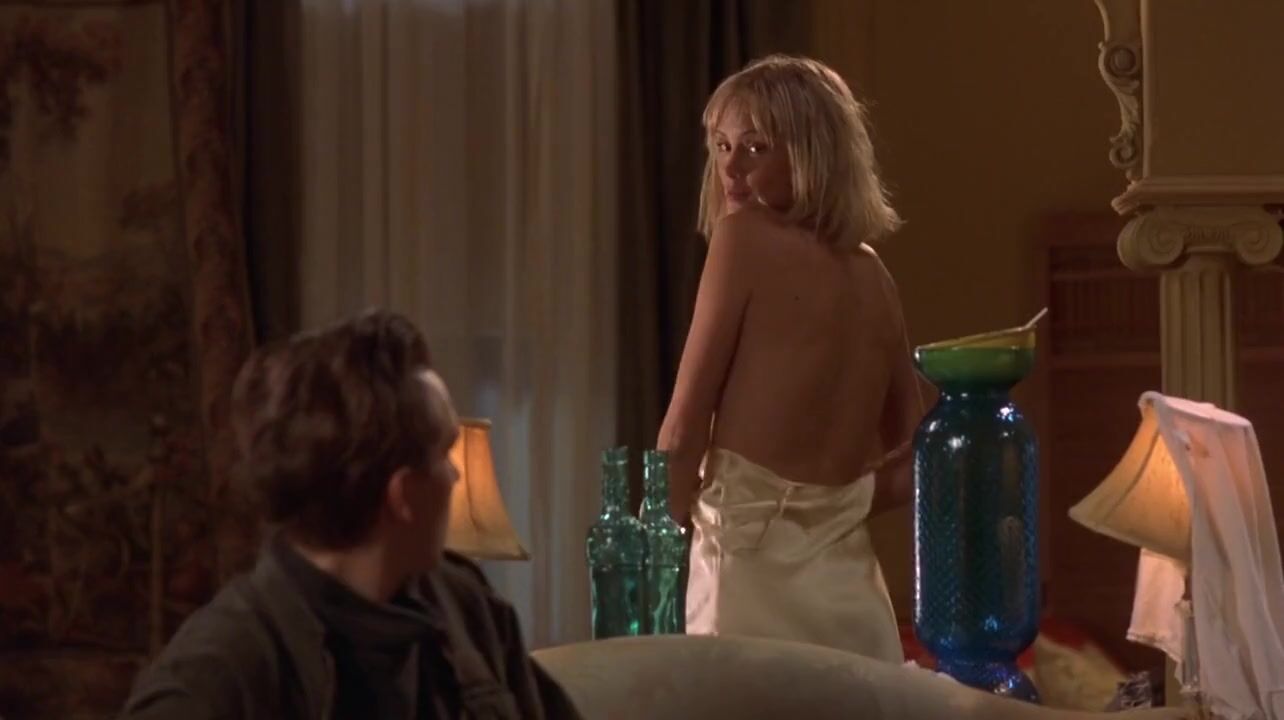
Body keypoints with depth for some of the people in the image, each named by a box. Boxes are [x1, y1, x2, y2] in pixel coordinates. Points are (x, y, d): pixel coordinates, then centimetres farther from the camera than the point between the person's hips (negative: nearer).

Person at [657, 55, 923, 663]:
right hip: (847, 577, 7)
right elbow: (917, 461, 18)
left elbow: (685, 427, -7)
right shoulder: (871, 275, 13)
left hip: (755, 569, -7)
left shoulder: (745, 237, -6)